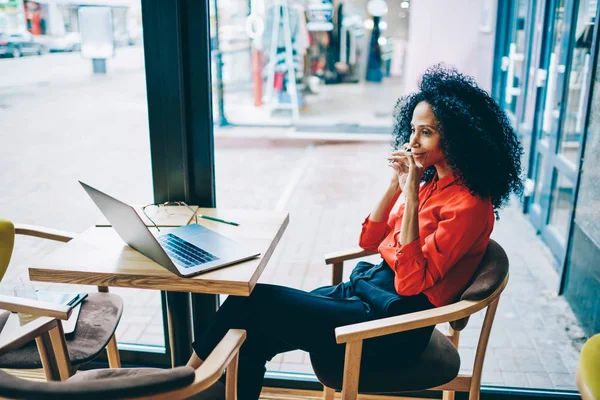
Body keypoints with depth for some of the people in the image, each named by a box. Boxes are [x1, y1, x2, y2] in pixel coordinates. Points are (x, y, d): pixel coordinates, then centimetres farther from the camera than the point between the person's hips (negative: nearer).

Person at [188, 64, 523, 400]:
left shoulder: (469, 205, -17)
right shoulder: (431, 180, 9)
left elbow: (410, 281, -23)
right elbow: (369, 241, 10)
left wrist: (411, 195, -24)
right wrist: (396, 184, -3)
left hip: (394, 325, -8)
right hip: (368, 288, 8)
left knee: (255, 300, -12)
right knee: (252, 336, -5)